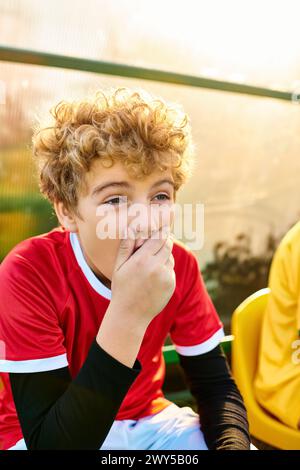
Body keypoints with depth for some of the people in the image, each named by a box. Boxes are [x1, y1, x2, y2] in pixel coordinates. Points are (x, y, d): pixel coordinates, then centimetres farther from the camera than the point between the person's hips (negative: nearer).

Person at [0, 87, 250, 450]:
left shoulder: (179, 266, -14)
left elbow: (216, 385, -7)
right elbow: (49, 442, -29)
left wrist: (232, 444, -28)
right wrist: (127, 317, -40)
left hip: (147, 420, 5)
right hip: (39, 435, -4)